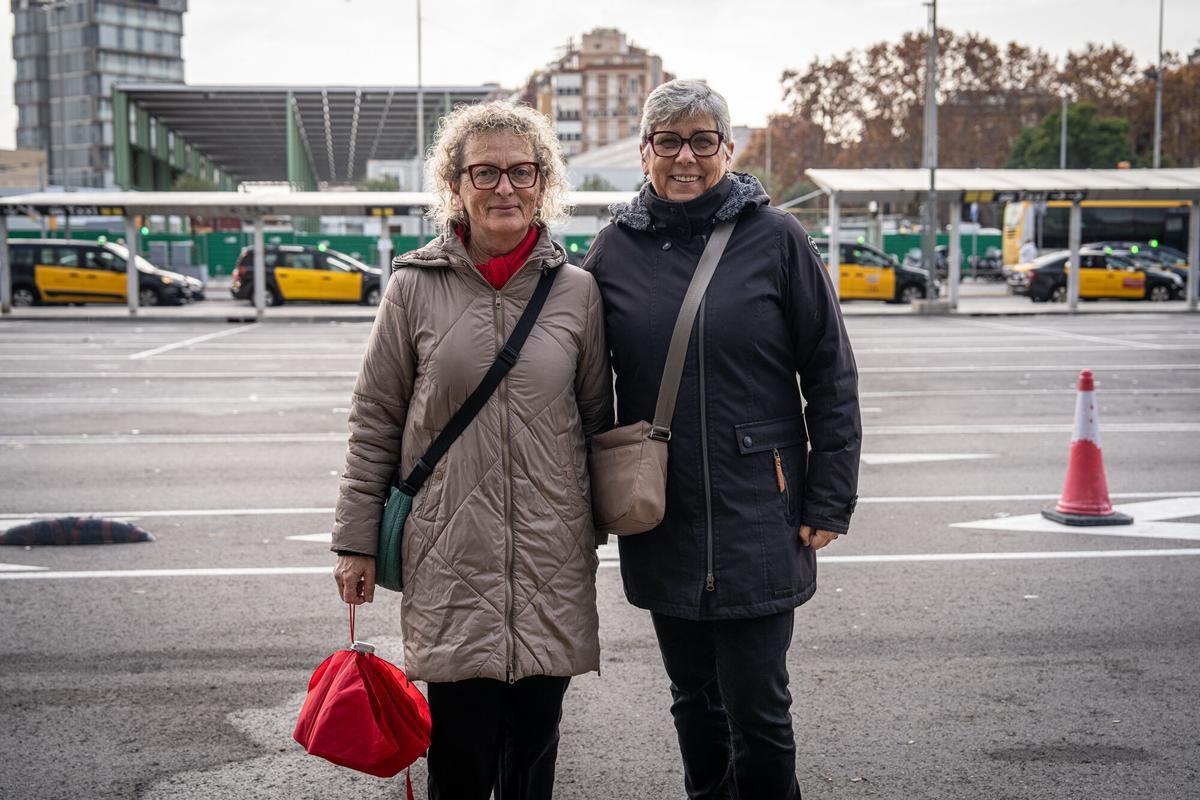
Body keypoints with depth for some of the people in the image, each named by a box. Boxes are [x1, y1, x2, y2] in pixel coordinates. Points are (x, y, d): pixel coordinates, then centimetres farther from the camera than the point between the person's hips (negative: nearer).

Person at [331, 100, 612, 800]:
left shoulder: (577, 290, 4)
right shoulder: (416, 288, -1)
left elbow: (597, 420, 12)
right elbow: (375, 422, 4)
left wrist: (594, 529, 15)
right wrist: (356, 540, 3)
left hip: (553, 558, 2)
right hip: (450, 556, -2)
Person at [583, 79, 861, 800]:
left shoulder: (777, 239, -3)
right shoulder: (615, 248, 5)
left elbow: (832, 376, -2)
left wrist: (828, 501, -6)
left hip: (759, 521, -3)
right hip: (660, 522, 3)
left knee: (758, 710, 0)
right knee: (694, 701, 15)